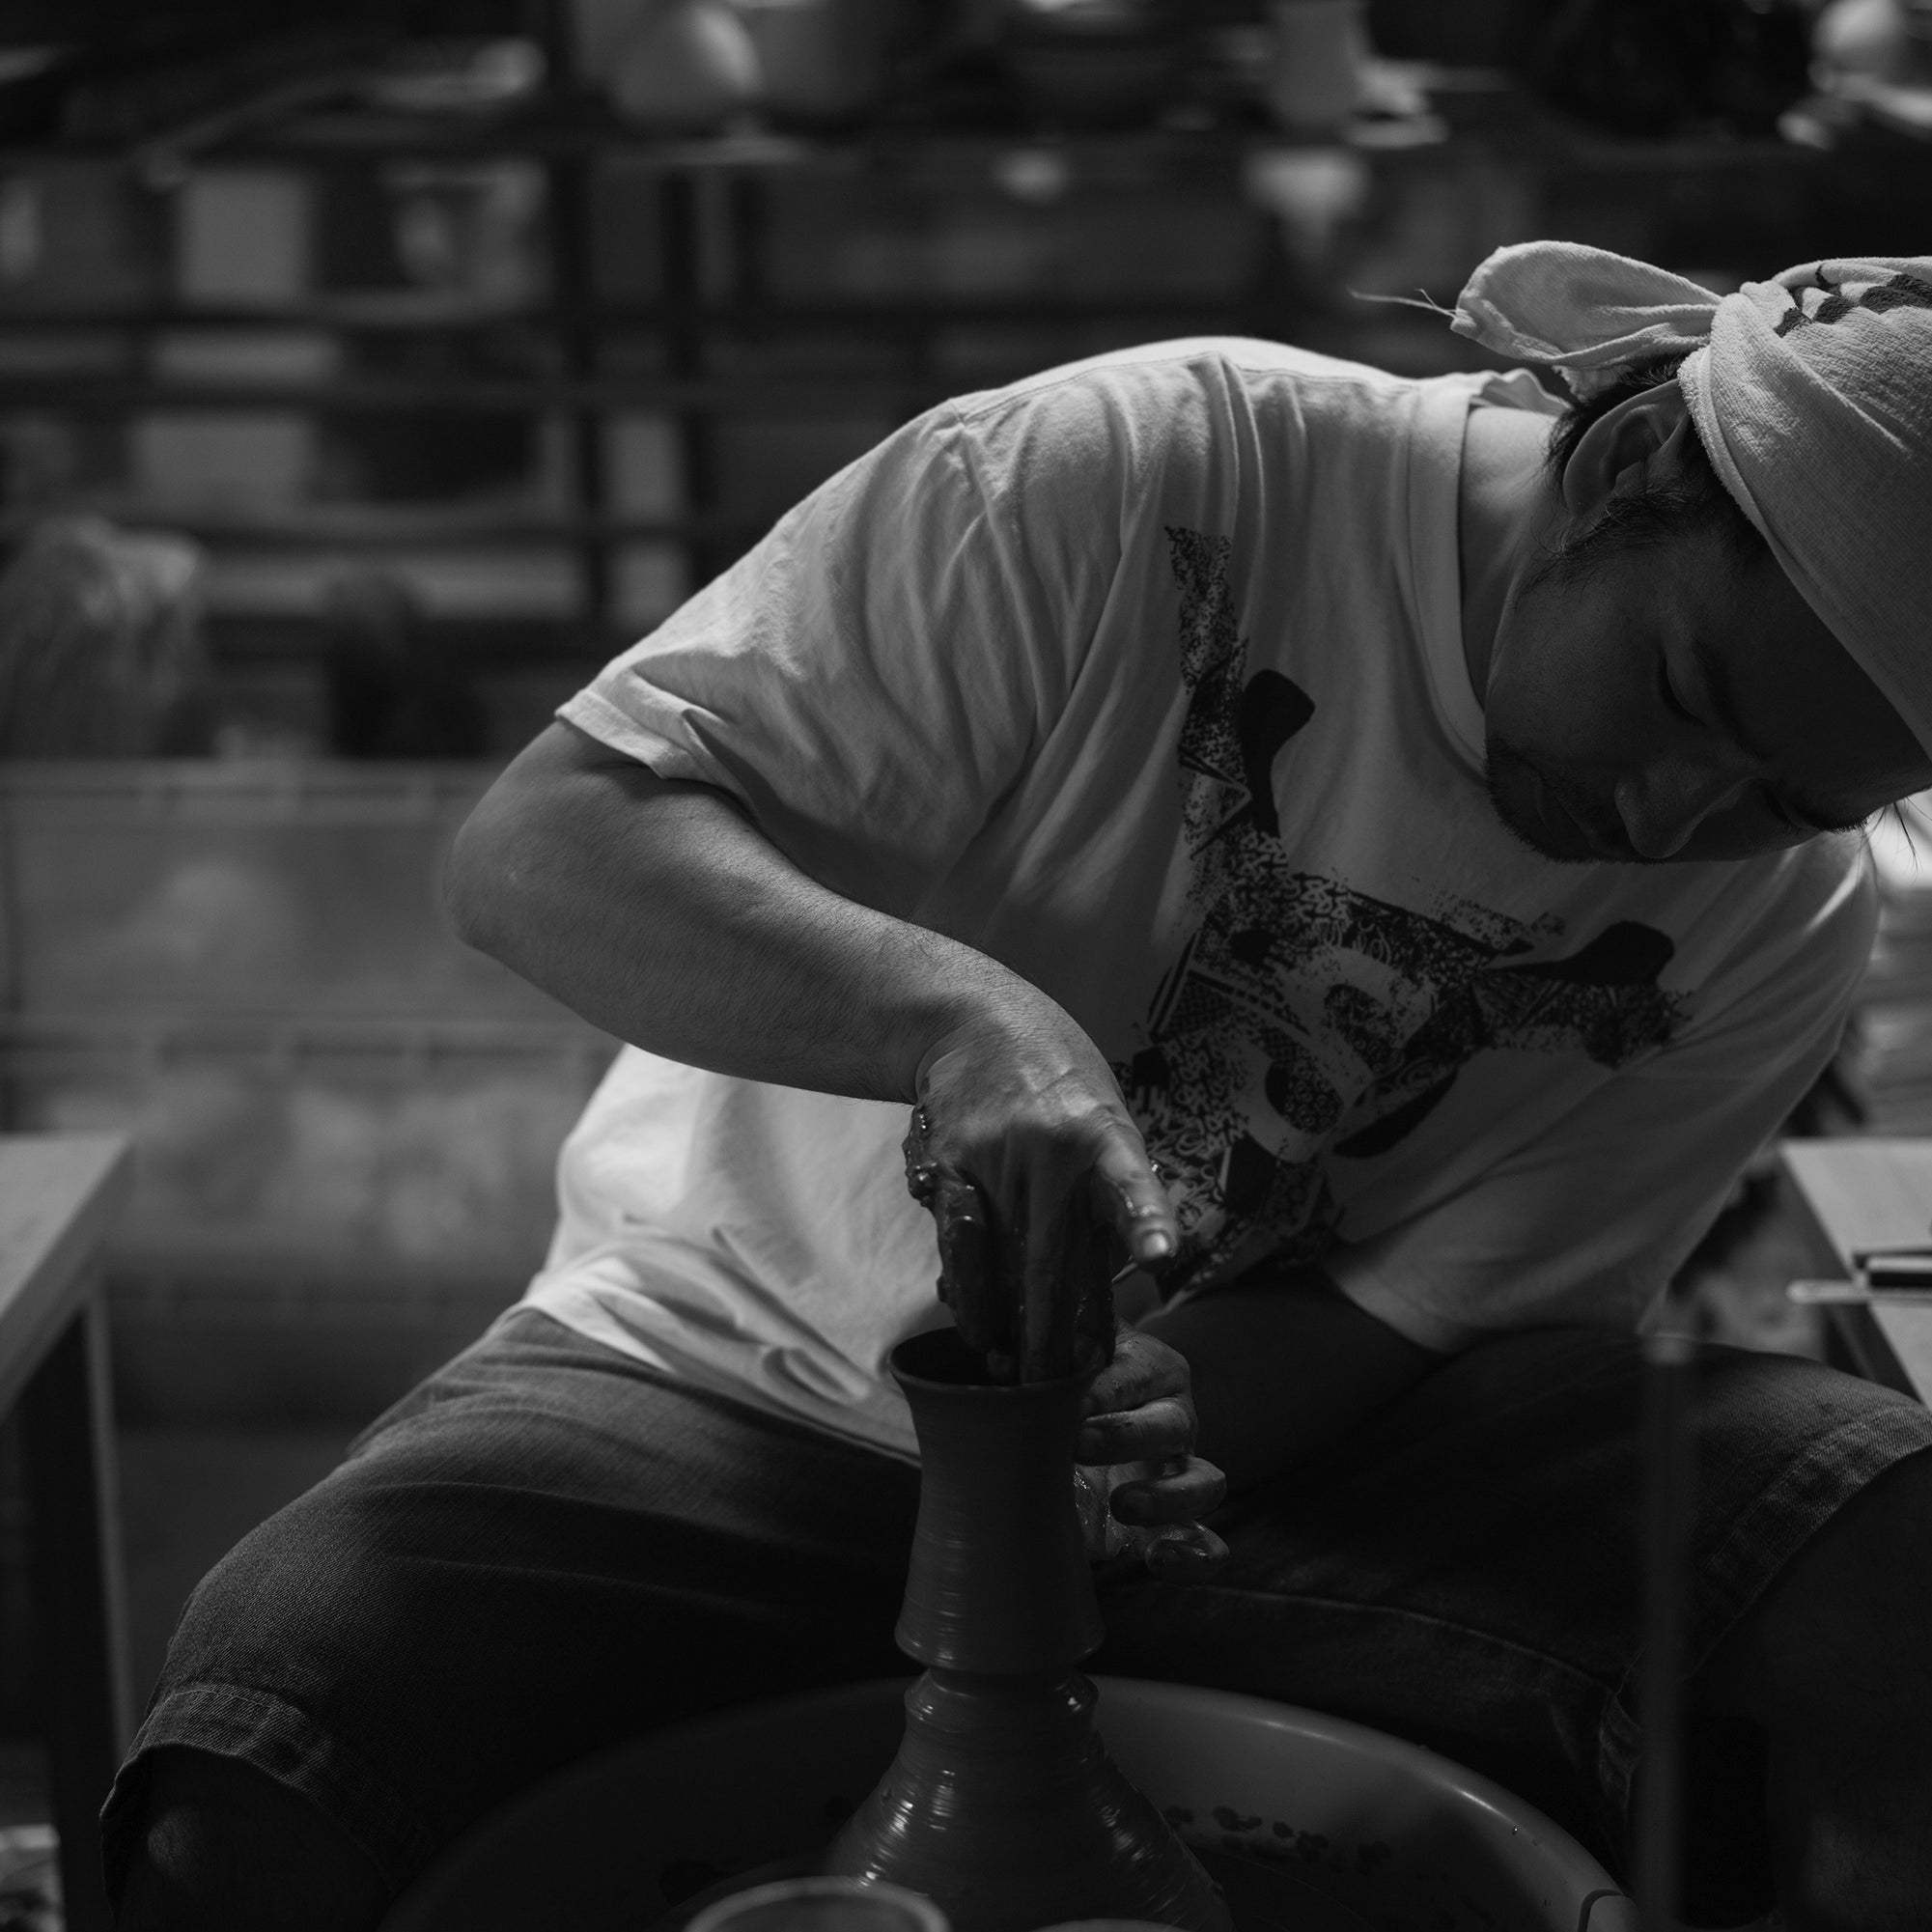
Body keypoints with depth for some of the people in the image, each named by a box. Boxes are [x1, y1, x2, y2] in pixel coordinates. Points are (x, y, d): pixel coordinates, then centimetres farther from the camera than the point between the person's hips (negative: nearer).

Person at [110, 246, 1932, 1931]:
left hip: (1272, 1458, 3)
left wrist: (1186, 1409, -30)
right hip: (755, 1364, -2)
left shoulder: (1782, 920, -7)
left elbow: (1401, 1322, -7)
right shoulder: (1132, 482, -20)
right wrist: (957, 1012, -40)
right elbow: (534, 847, -22)